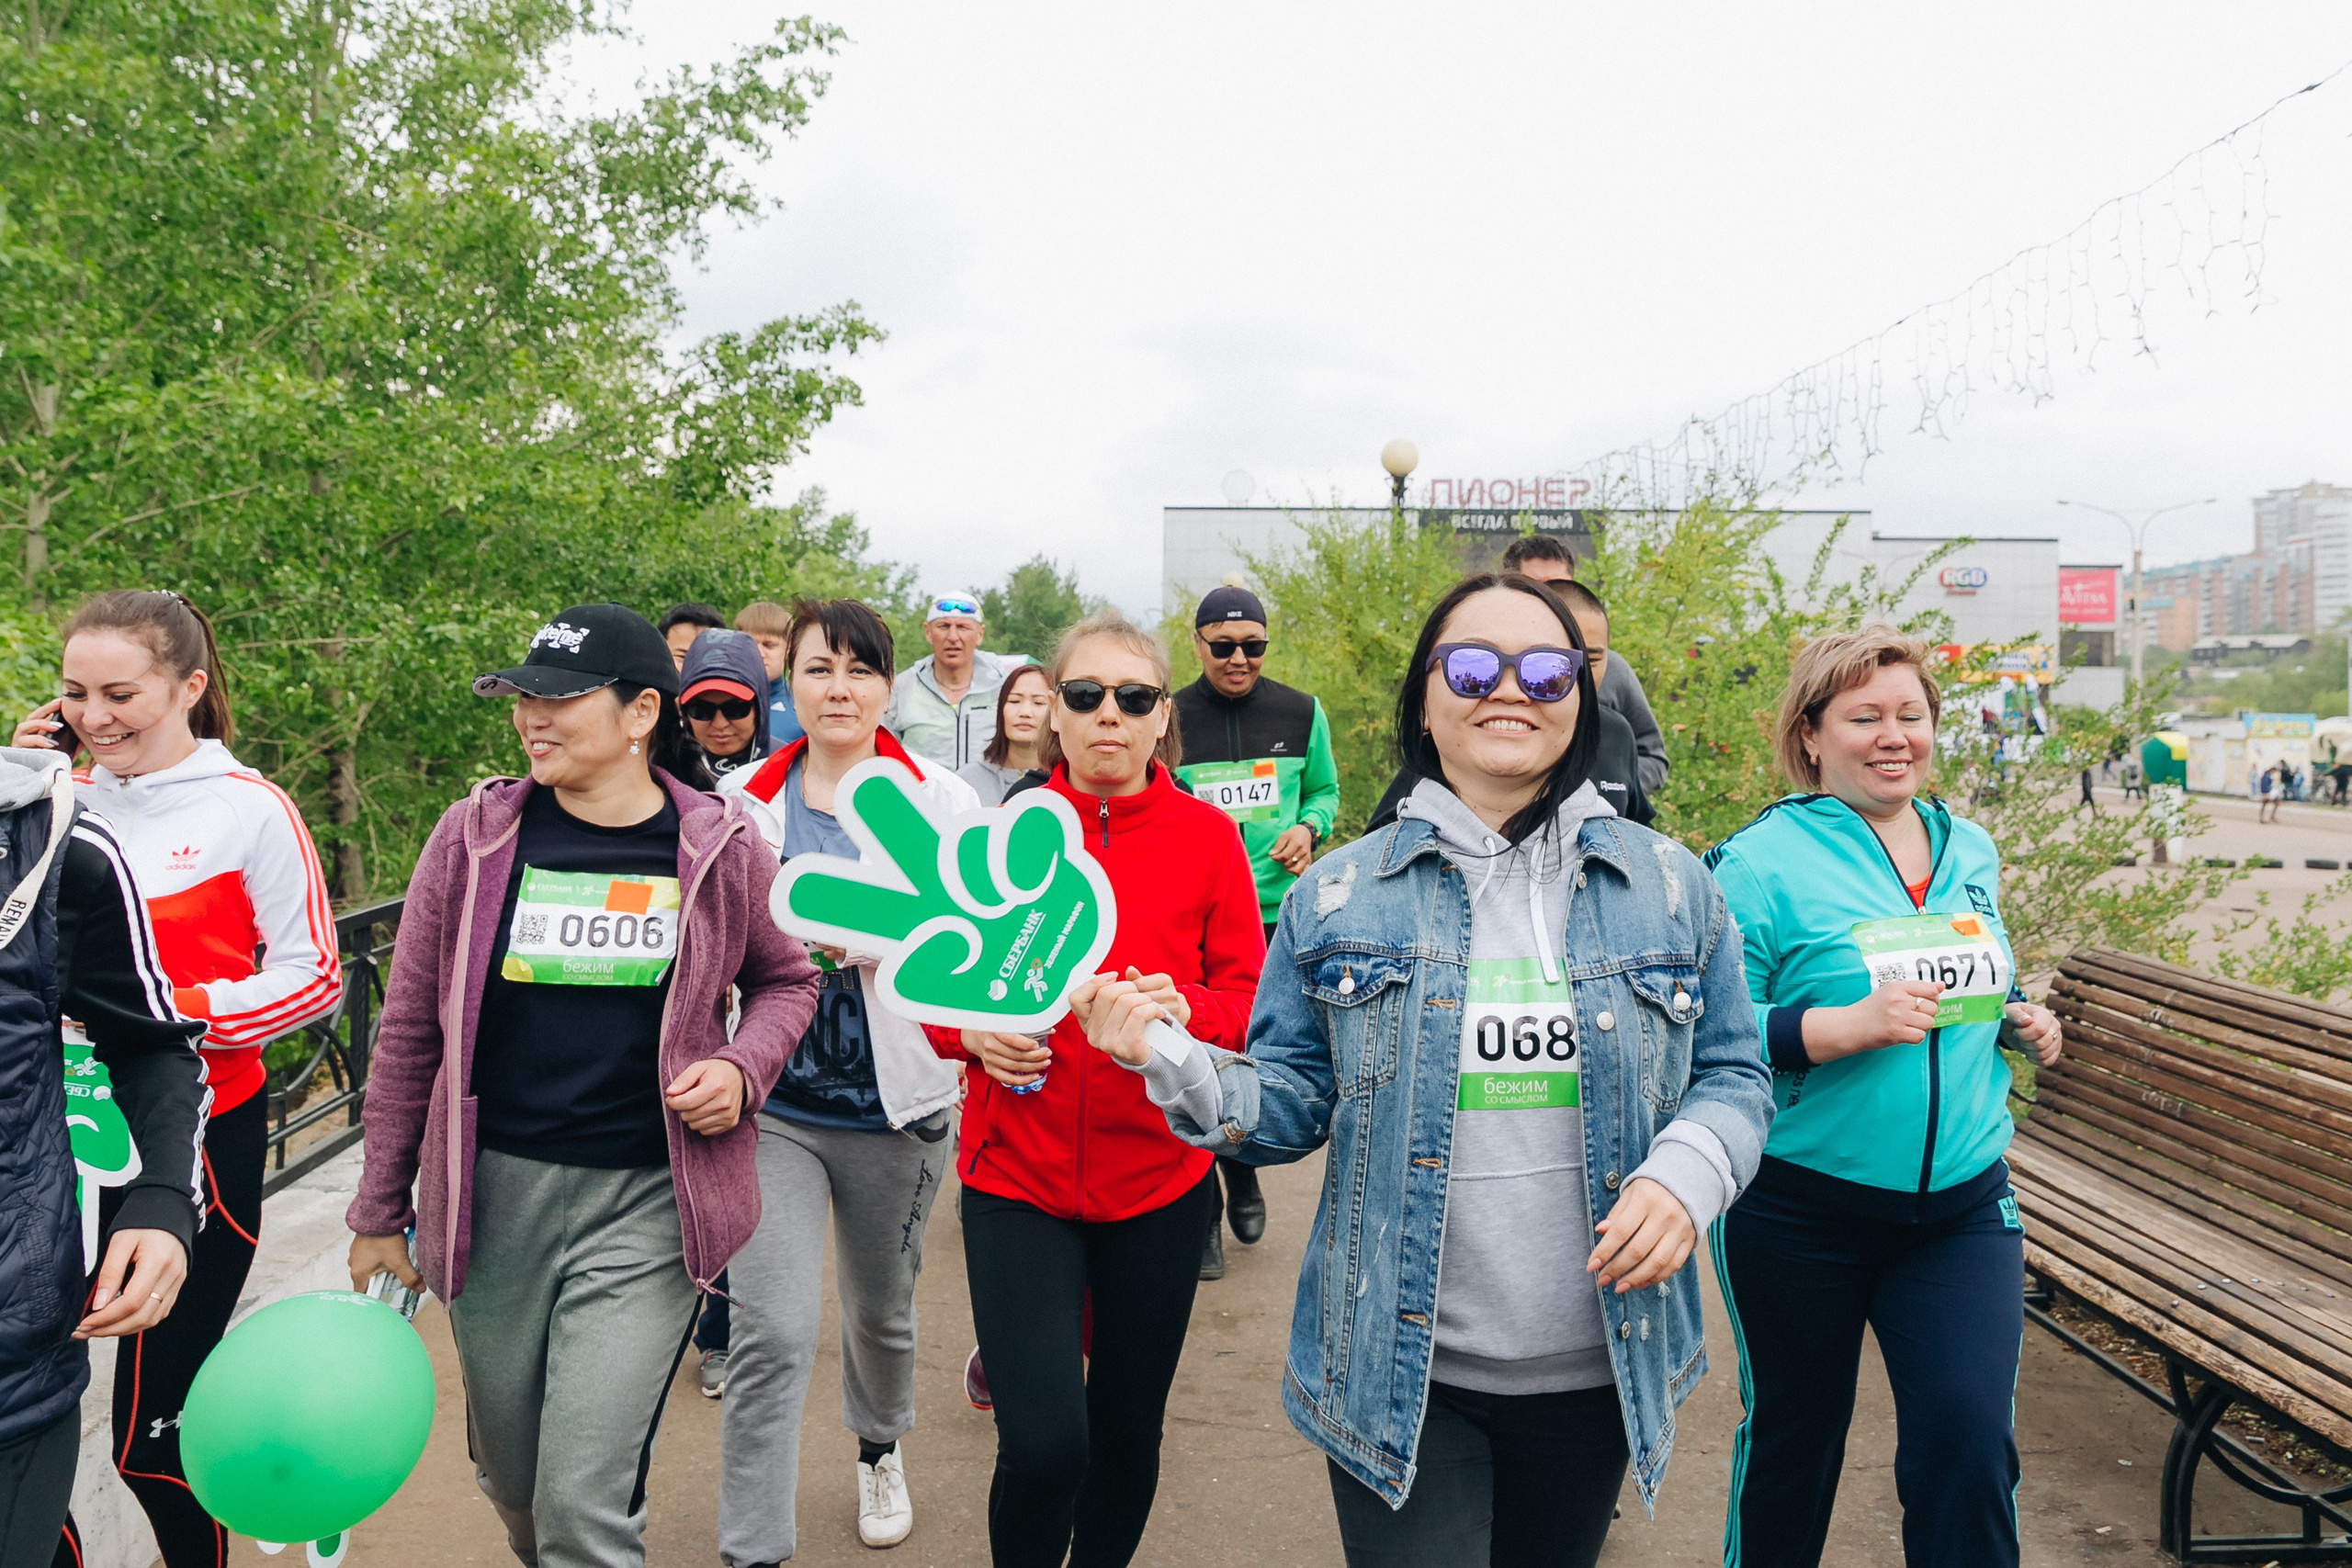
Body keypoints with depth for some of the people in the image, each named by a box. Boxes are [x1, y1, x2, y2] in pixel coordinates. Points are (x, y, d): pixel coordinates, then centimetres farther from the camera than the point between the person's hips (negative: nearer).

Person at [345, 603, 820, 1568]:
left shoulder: (721, 848, -4)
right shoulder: (475, 836, -1)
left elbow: (784, 979, 13)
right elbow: (409, 1032, 6)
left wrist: (742, 1068, -8)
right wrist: (379, 1213, 9)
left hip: (648, 1199, -2)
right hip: (495, 1193, 2)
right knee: (510, 1476, 17)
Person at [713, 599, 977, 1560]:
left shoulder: (940, 800, -1)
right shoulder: (741, 801, 2)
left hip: (898, 1102, 1)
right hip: (771, 1099, 0)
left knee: (882, 1311, 19)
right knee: (772, 1332, -9)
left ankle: (879, 1449, 50)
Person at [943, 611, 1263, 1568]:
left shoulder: (1207, 836, -1)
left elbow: (1250, 1003, 0)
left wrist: (1184, 1010, -20)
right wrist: (971, 1030, -12)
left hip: (1160, 1177, 1)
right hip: (1017, 1173, -1)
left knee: (1128, 1433, 14)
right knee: (1043, 1444, -12)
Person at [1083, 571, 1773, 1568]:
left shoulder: (1670, 887, 0)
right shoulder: (1339, 896, -2)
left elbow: (1732, 1075, 7)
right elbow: (1294, 1102, 1)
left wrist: (1689, 1168, -14)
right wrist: (1178, 1071, -18)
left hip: (1594, 1370, 2)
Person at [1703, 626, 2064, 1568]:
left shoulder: (1969, 851, 9)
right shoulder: (1762, 862, -12)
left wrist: (2017, 1022, 4)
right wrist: (1848, 1025, -27)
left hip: (1963, 1204, 4)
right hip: (1799, 1213, -4)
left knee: (1970, 1442, -4)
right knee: (1794, 1437, 14)